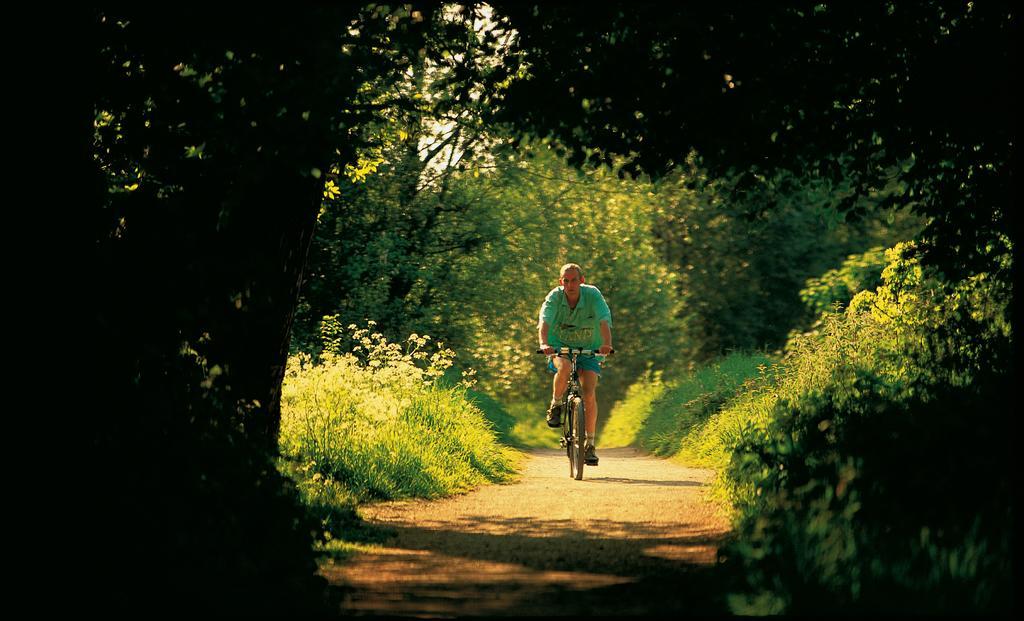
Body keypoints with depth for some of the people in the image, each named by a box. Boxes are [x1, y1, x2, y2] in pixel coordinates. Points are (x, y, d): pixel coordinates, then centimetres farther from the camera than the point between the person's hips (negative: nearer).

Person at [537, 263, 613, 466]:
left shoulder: (593, 294, -19)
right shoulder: (555, 297, -18)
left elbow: (604, 321, -31)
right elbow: (544, 321, -32)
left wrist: (607, 344, -50)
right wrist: (544, 343, -52)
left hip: (588, 349, 0)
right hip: (560, 347, 0)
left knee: (589, 393, -15)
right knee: (564, 368, -35)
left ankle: (590, 444, -4)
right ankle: (556, 405, -8)